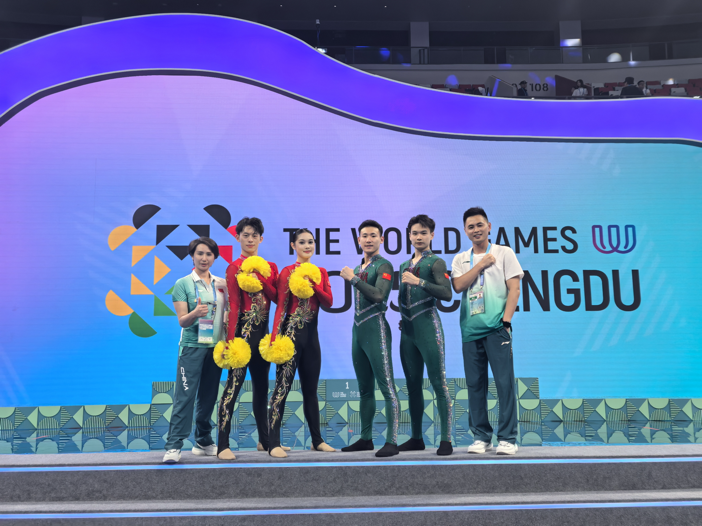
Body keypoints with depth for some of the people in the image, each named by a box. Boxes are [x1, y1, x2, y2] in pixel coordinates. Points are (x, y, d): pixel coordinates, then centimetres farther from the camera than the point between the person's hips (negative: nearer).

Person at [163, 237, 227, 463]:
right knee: (185, 394, -10)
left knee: (208, 396, 9)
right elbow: (182, 320, -6)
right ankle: (173, 446, -8)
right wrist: (195, 313, -28)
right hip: (192, 345, -4)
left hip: (216, 345, 4)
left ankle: (203, 442, 19)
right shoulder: (183, 283, 0)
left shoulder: (222, 284, 11)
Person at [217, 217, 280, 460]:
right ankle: (223, 445, -10)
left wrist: (260, 279, -12)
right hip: (243, 329, -6)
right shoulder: (235, 267, -1)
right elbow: (233, 305, -10)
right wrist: (231, 338, -18)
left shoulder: (270, 267, 14)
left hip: (263, 331, 6)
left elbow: (276, 297, 2)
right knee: (234, 383, -11)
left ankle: (265, 440, 24)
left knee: (261, 385, 14)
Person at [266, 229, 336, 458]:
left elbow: (329, 302, 3)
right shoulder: (287, 272, -2)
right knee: (282, 386, -9)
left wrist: (312, 285, -12)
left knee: (311, 389, 13)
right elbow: (281, 306, -10)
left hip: (311, 334, 6)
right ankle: (273, 444, -8)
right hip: (291, 332, -6)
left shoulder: (321, 272, 13)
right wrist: (275, 336, -19)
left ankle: (317, 440, 22)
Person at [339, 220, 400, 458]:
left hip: (375, 329, -8)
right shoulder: (358, 268, 18)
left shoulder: (383, 265, -4)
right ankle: (366, 439, 20)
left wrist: (353, 278, -14)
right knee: (365, 389, 12)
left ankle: (391, 441, -9)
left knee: (386, 387, -9)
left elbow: (379, 295, -20)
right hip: (358, 330, 8)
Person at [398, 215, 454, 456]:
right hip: (407, 329, 7)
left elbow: (447, 293, -14)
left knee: (438, 383, -8)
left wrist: (419, 282, -19)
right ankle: (416, 438, 16)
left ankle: (446, 440, -6)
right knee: (413, 384, 9)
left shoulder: (436, 262, 0)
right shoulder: (404, 266, 19)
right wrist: (402, 320, 15)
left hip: (428, 327, -7)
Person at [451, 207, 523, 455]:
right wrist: (481, 264, -3)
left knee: (505, 382, -6)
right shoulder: (460, 259, 16)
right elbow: (458, 286, -2)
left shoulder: (503, 252, 8)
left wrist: (506, 320, -10)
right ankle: (481, 437, 14)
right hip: (470, 330, 3)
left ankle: (507, 438, 0)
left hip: (496, 328, -3)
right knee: (475, 384, 5)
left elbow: (514, 289, 1)